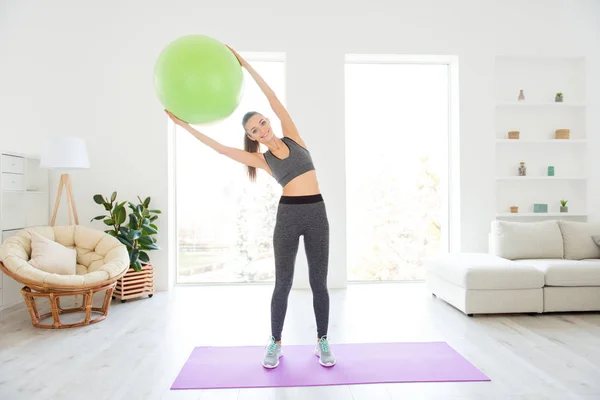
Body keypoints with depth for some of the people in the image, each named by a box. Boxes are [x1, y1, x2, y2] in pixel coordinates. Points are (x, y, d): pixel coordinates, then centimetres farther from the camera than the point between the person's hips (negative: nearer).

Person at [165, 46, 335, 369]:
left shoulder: (292, 137, 9)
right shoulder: (262, 159, 7)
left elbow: (273, 99, 5)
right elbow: (219, 148, 3)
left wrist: (245, 64, 5)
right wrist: (185, 126, 1)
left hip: (317, 213, 1)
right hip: (288, 215, -1)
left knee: (318, 282, 6)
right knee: (283, 282, 4)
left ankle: (322, 341, 22)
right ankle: (275, 343, 23)